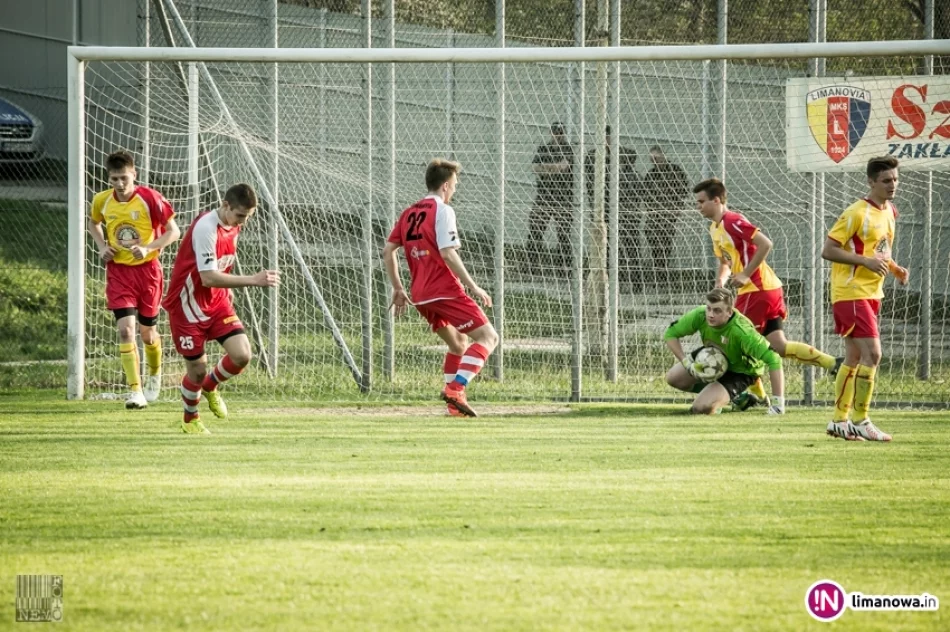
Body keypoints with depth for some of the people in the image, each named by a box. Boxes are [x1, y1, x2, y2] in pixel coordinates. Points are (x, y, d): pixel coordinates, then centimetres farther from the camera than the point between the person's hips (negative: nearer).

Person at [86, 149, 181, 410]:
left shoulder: (150, 199, -15)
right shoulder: (102, 201, -4)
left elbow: (174, 232, -9)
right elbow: (93, 223, 19)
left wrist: (148, 248, -24)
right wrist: (102, 246, 0)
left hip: (147, 269, -2)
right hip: (118, 271, 2)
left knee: (147, 332, 12)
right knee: (125, 328, -15)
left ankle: (155, 374, 43)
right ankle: (135, 391, -16)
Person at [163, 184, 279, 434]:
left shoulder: (233, 226, 0)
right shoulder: (206, 228, -26)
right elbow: (208, 277, -33)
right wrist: (253, 280, -37)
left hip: (217, 301, 7)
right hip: (189, 305, -7)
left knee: (242, 355, -10)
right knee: (198, 369, 0)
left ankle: (210, 386, 22)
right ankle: (190, 419, 30)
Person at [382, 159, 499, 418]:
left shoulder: (409, 213, 16)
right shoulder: (442, 211, -7)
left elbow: (388, 251, 16)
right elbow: (447, 253, -18)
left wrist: (398, 288, 21)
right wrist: (474, 287, -15)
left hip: (421, 296, 8)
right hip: (445, 291, -8)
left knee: (459, 343, 23)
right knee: (488, 337, -8)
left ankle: (455, 403, 15)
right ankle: (455, 388, -23)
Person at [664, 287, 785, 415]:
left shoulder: (742, 332, -43)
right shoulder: (699, 316, -28)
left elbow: (773, 359, -44)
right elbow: (670, 334, -11)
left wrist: (778, 403, -44)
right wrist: (687, 363, -24)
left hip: (739, 370, -6)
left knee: (701, 408, -20)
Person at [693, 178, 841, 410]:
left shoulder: (732, 221, -14)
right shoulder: (715, 228, 17)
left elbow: (765, 244, -22)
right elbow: (725, 262, 28)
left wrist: (746, 275, -19)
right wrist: (721, 280, 6)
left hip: (757, 290, -9)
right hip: (770, 290, 9)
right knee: (779, 346, 5)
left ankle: (756, 392, 8)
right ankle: (832, 363, 2)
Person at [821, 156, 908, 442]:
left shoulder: (890, 212, 11)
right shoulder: (857, 213, -16)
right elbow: (828, 250, -17)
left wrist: (894, 268, 6)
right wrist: (866, 261, -25)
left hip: (871, 294, 9)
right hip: (851, 293, -9)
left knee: (854, 358, 12)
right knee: (872, 354, -14)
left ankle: (839, 421, 19)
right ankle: (860, 422, -8)